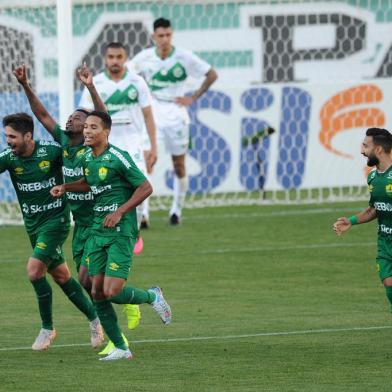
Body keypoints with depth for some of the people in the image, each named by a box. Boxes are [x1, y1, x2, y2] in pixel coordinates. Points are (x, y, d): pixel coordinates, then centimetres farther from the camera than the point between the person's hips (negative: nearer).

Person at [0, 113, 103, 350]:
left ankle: (47, 328, -1)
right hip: (33, 224, 5)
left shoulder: (52, 151, -16)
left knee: (34, 270, -17)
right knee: (60, 275, 12)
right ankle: (94, 317, 28)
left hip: (56, 219, -5)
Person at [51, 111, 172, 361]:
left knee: (112, 292, -15)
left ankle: (152, 296, 16)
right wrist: (65, 187, 15)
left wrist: (120, 212, -17)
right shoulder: (87, 159, 10)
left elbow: (146, 188, -11)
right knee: (98, 293, 1)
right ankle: (121, 349, 10)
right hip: (98, 232, 8)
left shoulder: (118, 158, -13)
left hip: (121, 232, -8)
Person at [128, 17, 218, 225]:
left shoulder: (184, 57, -9)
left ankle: (177, 210, 23)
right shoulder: (144, 57, -5)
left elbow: (212, 75, -1)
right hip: (152, 114, 0)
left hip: (176, 115, 0)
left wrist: (193, 98, -6)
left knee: (179, 165, 7)